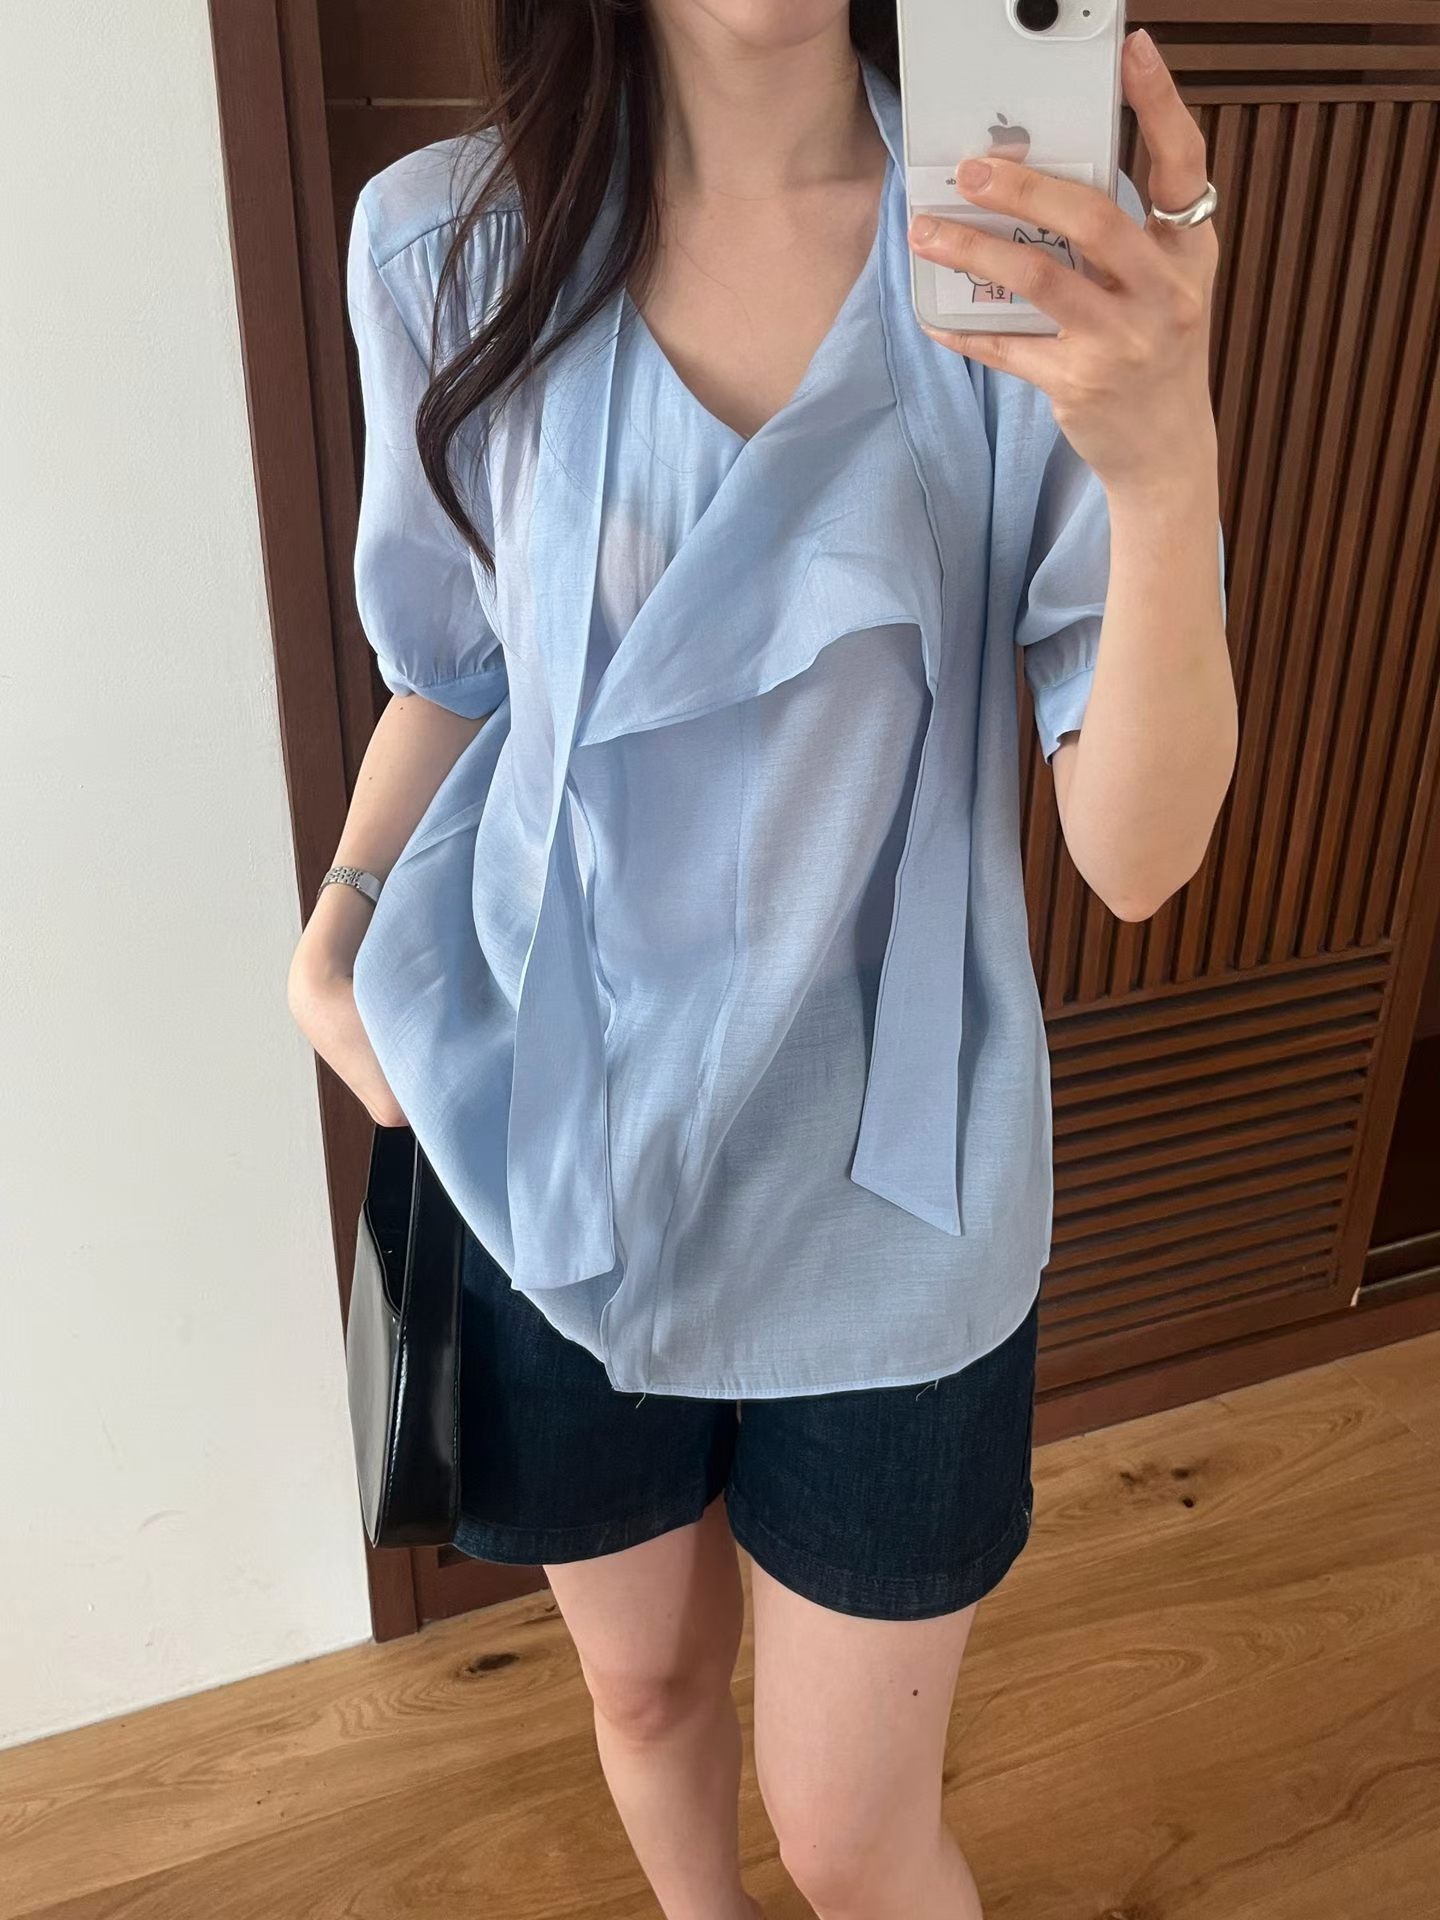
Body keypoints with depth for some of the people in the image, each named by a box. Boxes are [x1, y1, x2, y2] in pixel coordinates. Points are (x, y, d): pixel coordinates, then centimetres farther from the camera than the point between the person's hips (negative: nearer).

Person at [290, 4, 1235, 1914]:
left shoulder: (1041, 250, -11)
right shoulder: (449, 241, -5)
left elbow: (1137, 852, -17)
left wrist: (1167, 467, -33)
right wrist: (337, 941, -7)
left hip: (883, 1200, -1)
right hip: (560, 1166, 2)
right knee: (646, 1690, 26)